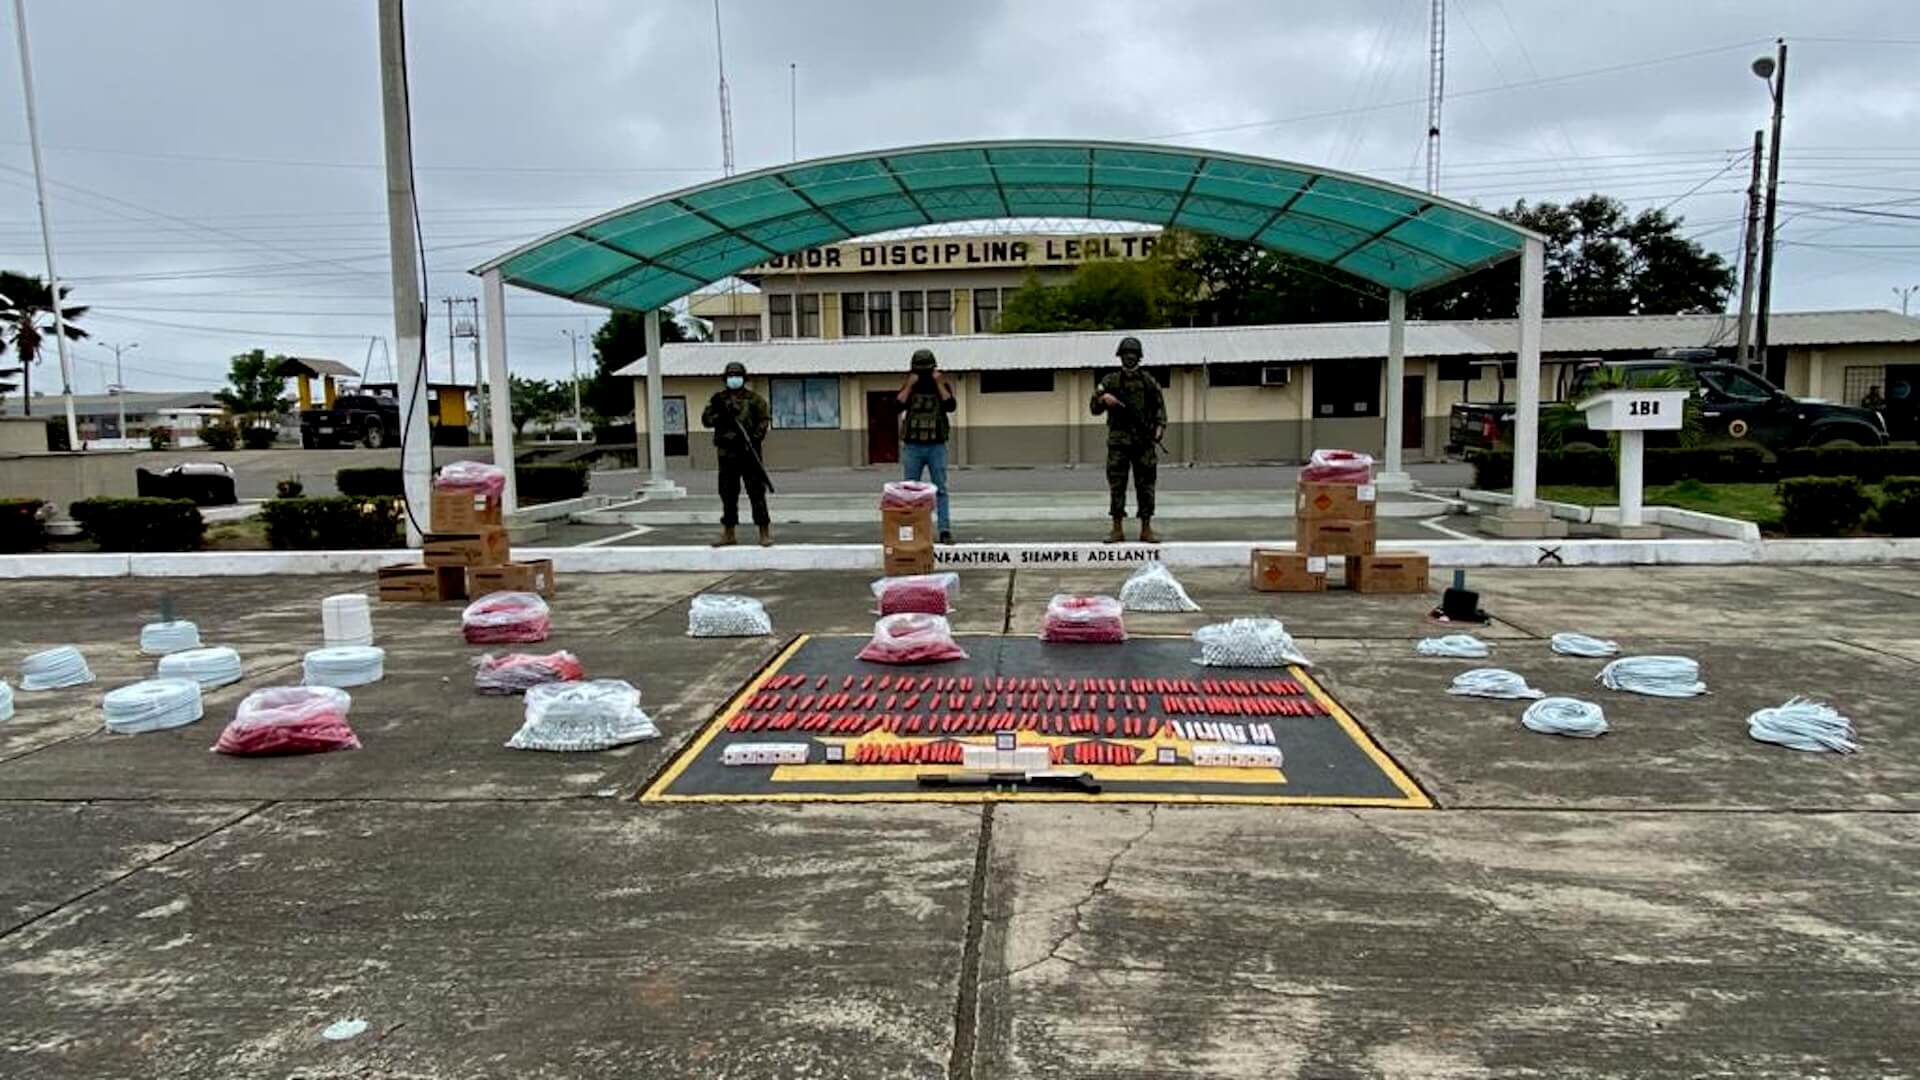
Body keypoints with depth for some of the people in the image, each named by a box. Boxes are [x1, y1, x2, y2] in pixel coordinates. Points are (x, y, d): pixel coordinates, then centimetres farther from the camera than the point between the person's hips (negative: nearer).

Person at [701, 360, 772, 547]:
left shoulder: (754, 399, 3)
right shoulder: (718, 399, 12)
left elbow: (764, 419, -4)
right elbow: (706, 418, 3)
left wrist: (755, 438, -18)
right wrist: (721, 415, -15)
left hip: (749, 452, -3)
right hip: (726, 454, 4)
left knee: (756, 493, -4)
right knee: (728, 494, 8)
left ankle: (765, 533, -1)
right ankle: (728, 534, 16)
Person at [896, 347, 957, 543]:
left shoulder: (943, 387, 4)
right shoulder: (909, 388, 7)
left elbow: (951, 406, -14)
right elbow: (898, 406, -11)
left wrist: (938, 383, -14)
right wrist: (910, 384, -13)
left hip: (937, 447, -1)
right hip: (912, 447, 1)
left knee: (940, 490, -3)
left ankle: (945, 530, -4)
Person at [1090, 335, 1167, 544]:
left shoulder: (1148, 381, 8)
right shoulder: (1110, 381, 7)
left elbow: (1160, 407, 8)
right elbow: (1095, 409, 7)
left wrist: (1160, 427, -7)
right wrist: (1103, 398, -13)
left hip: (1144, 441, 0)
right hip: (1118, 440, 0)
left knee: (1146, 485, 0)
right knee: (1116, 485, -2)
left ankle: (1146, 529, 5)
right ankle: (1117, 529, 4)